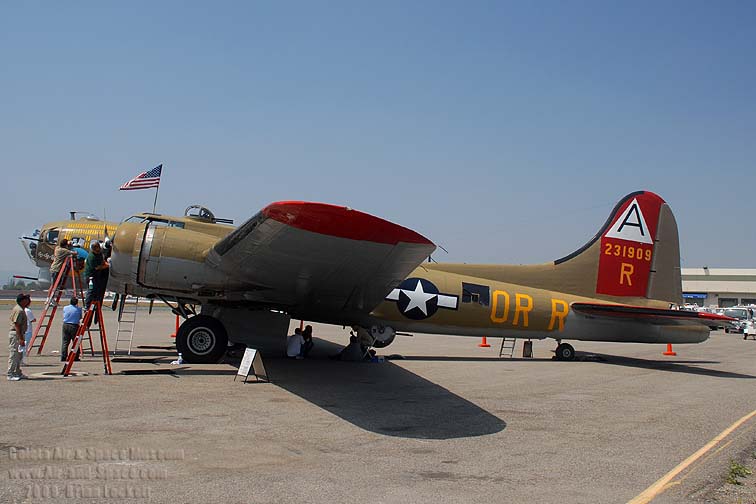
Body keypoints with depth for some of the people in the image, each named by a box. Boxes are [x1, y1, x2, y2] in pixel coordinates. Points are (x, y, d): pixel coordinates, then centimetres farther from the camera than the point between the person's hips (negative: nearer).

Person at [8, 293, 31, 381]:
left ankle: (17, 373, 23)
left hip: (19, 334, 11)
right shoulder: (19, 310, -18)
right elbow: (17, 325, -23)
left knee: (19, 355, 16)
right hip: (16, 335, -11)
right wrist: (21, 338, -24)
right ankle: (10, 374, -2)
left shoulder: (19, 309, 15)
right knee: (13, 355, -6)